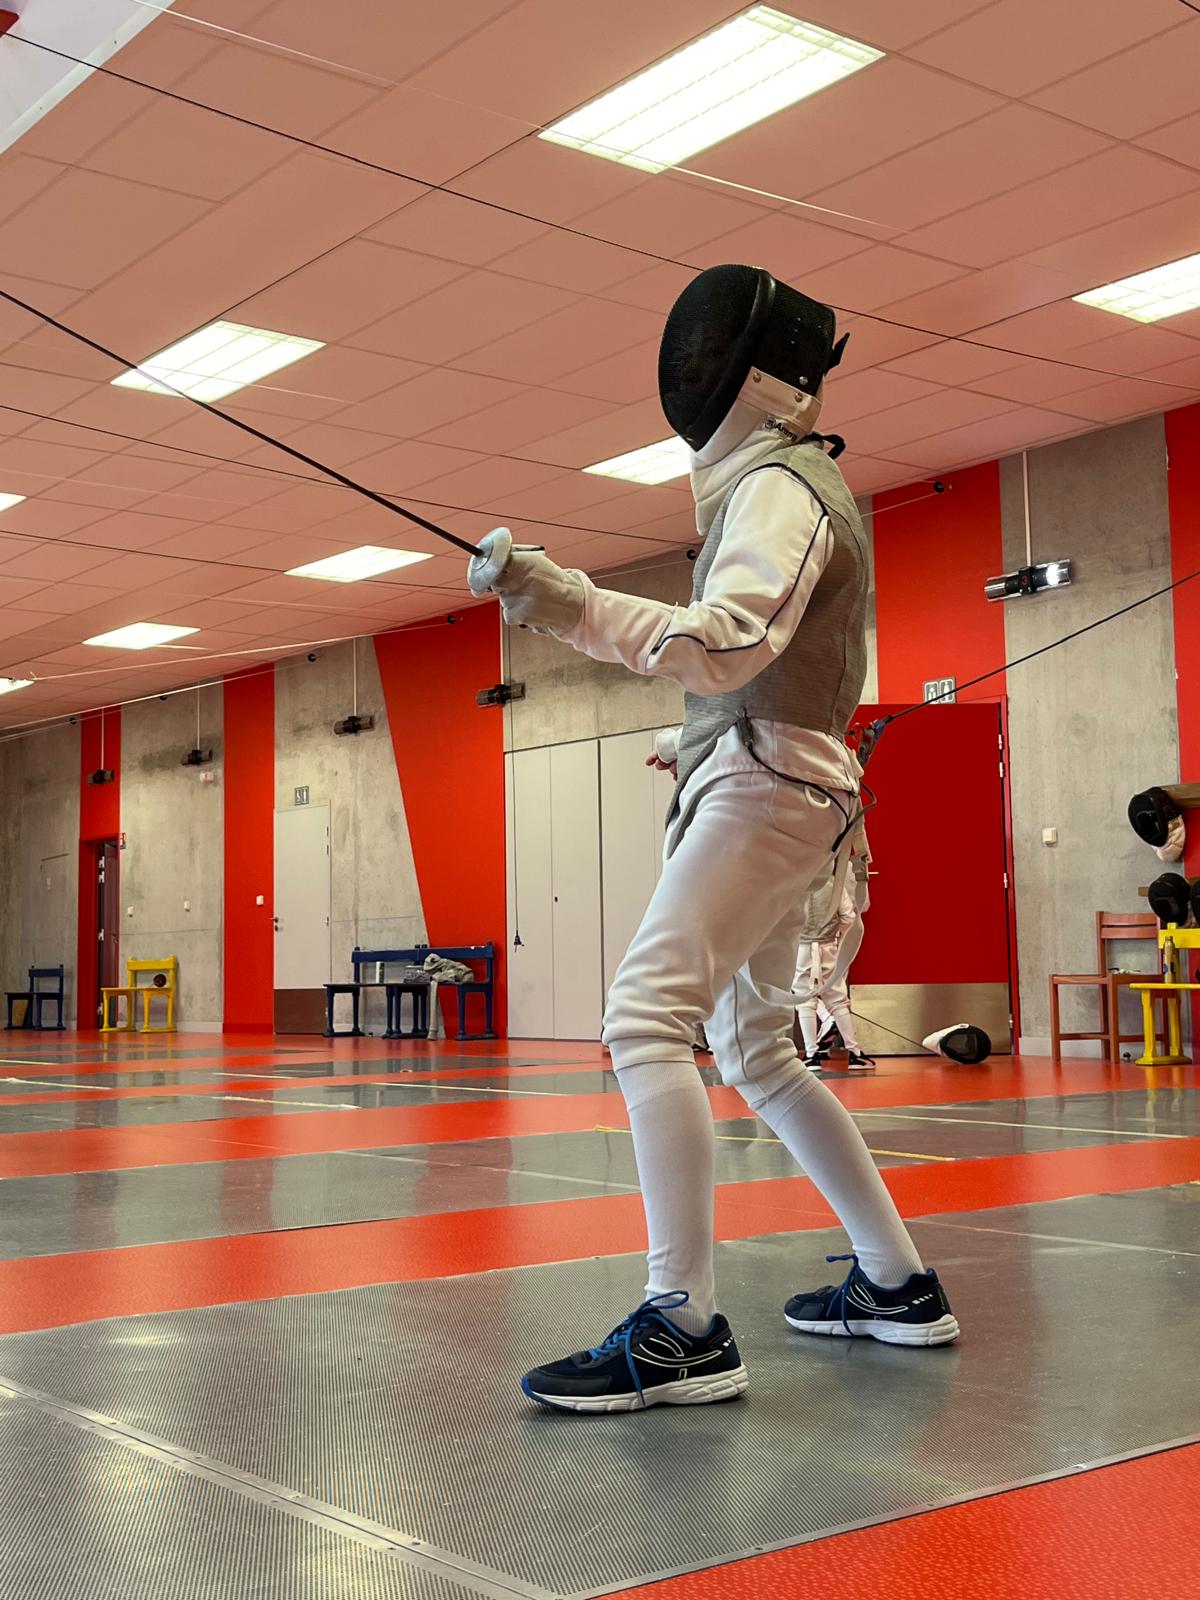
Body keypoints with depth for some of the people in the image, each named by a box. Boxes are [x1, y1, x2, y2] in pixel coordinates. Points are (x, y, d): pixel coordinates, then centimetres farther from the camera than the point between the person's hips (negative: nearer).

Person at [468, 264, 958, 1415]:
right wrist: (700, 735, 29)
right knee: (752, 1053, 16)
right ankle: (895, 1283, 23)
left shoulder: (776, 487, -10)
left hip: (763, 786, -10)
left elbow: (730, 646, -28)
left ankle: (683, 1330, -25)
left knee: (646, 1022, -21)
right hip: (778, 785, 10)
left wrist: (566, 604, -34)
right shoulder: (800, 487, 22)